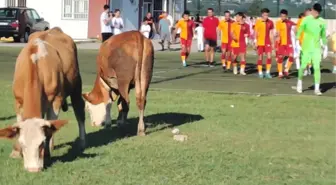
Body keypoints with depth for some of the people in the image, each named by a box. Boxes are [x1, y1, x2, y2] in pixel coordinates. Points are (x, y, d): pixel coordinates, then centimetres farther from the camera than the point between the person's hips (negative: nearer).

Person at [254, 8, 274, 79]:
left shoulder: (270, 22, 3)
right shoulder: (258, 22, -3)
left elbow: (271, 33, 9)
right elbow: (255, 32, 0)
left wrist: (273, 43, 8)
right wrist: (255, 41, -8)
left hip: (268, 42, 1)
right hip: (260, 42, -1)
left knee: (269, 56, -9)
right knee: (260, 57, 3)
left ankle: (268, 72, -1)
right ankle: (260, 73, 12)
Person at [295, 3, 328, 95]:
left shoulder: (322, 22, 5)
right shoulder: (306, 20, -4)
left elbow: (323, 36, 13)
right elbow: (299, 31, -4)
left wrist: (325, 48, 12)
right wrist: (297, 43, -11)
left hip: (317, 48, 2)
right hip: (306, 47, -1)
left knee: (317, 67, -7)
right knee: (303, 66, 5)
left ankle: (317, 88, -5)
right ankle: (299, 82, 30)